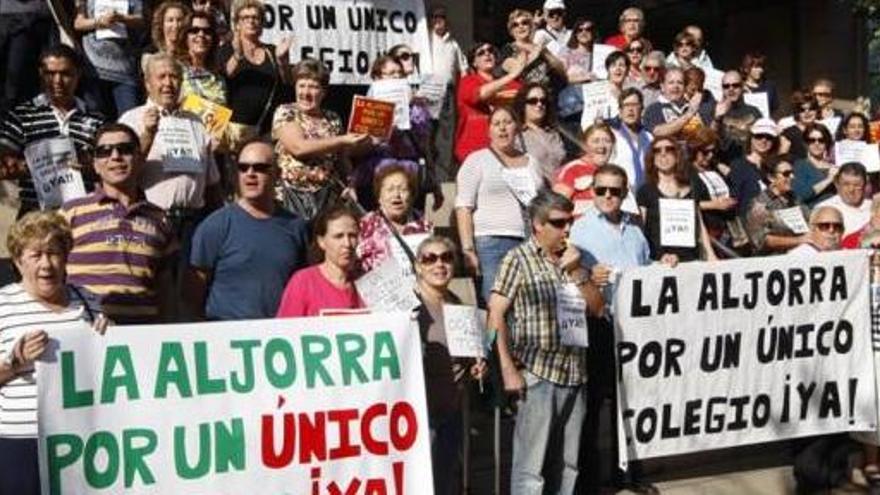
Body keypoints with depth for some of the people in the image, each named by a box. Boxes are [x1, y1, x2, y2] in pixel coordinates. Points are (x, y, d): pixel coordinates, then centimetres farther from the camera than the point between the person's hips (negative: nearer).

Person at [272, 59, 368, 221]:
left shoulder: (334, 119, 12)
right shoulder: (285, 113, 2)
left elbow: (343, 161, 17)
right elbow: (298, 148, -13)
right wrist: (343, 140, -13)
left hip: (328, 196, 3)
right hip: (294, 194, -2)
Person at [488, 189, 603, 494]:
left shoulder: (571, 260, 15)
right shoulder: (518, 259, -3)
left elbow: (597, 308, 14)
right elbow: (496, 315, -7)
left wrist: (576, 272, -1)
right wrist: (508, 369, -14)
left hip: (574, 374, 6)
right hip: (537, 375, -6)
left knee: (566, 463, 12)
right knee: (531, 464, -4)